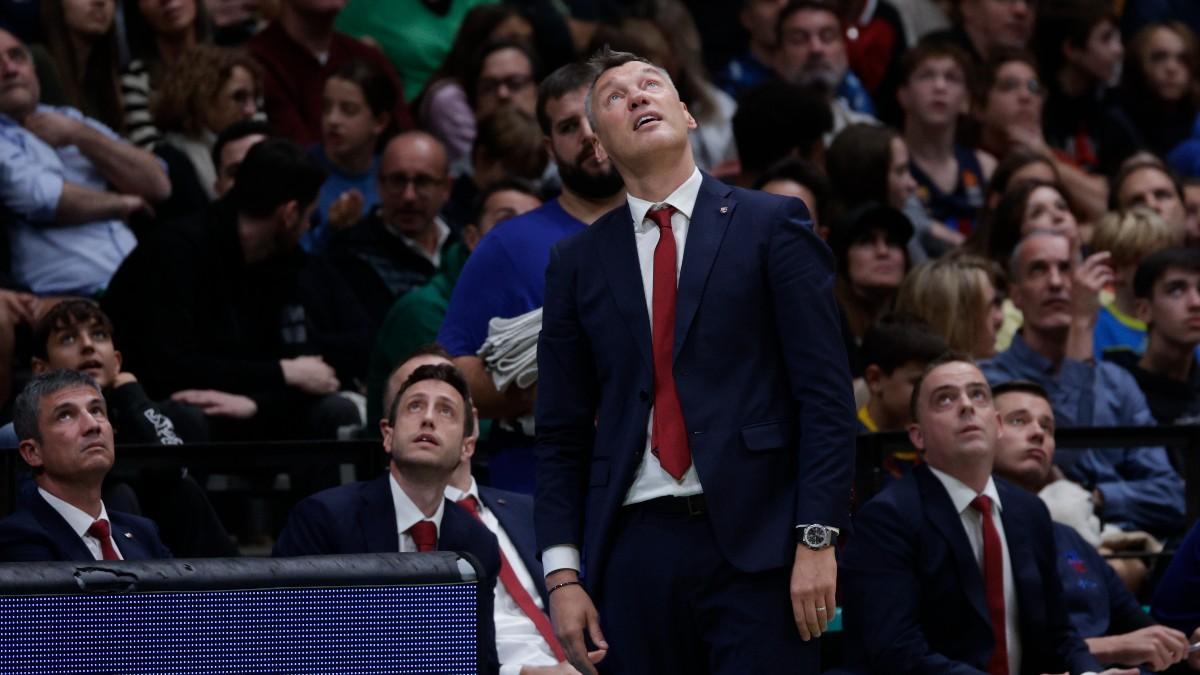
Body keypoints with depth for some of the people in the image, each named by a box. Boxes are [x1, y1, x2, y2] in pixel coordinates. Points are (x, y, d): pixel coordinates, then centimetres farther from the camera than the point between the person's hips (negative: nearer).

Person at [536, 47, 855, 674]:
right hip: (633, 547, 3)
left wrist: (816, 538, -9)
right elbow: (562, 433, 12)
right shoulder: (578, 261, 13)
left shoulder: (771, 224, 4)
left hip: (756, 544, -3)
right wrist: (562, 574, 3)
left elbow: (826, 394, 0)